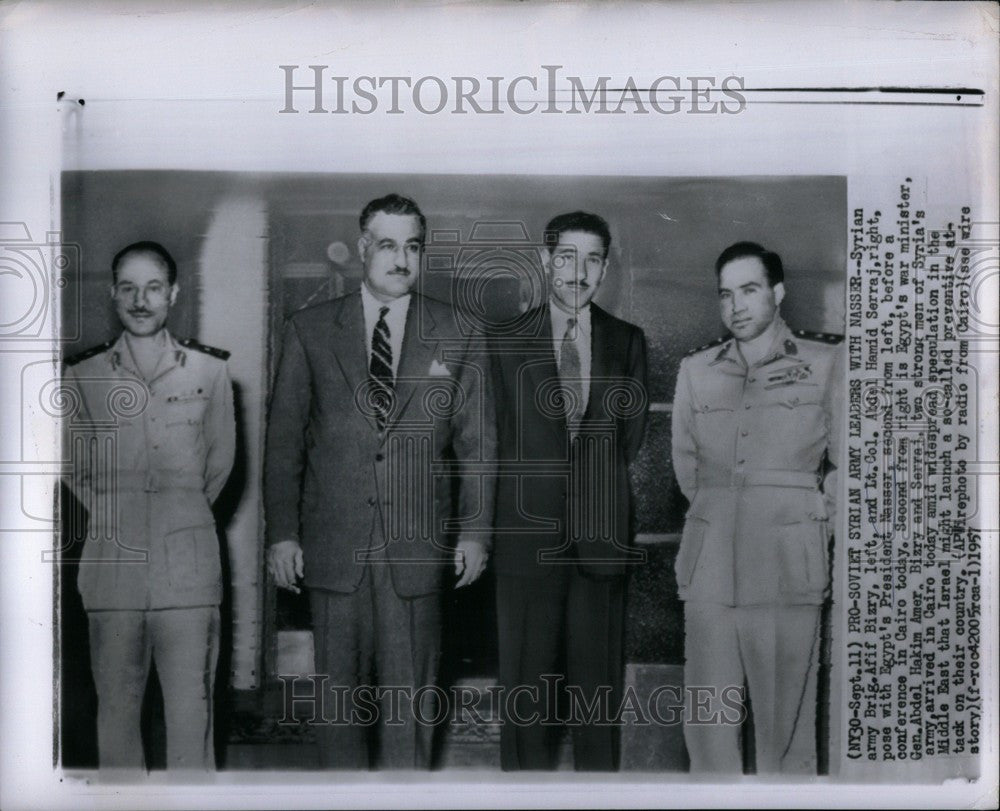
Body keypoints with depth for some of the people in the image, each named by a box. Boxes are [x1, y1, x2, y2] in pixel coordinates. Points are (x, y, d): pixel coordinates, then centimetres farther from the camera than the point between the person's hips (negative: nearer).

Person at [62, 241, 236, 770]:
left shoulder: (210, 371, 4)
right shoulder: (82, 377, 7)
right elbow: (76, 467, 17)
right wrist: (113, 515, 13)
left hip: (188, 563, -1)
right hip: (112, 563, 1)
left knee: (190, 712, -2)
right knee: (116, 709, 6)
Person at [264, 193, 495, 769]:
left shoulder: (459, 336, 5)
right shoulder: (311, 331, 5)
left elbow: (478, 442, 6)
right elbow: (284, 439, 5)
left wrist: (475, 531, 1)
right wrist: (282, 532, 0)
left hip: (418, 548, 0)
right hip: (333, 544, 1)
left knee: (411, 694, 6)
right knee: (340, 688, 9)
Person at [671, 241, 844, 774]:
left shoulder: (826, 362, 4)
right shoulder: (695, 369, 13)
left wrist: (813, 519, 6)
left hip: (787, 565, -3)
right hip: (709, 564, 3)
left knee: (785, 717, 0)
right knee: (706, 719, 3)